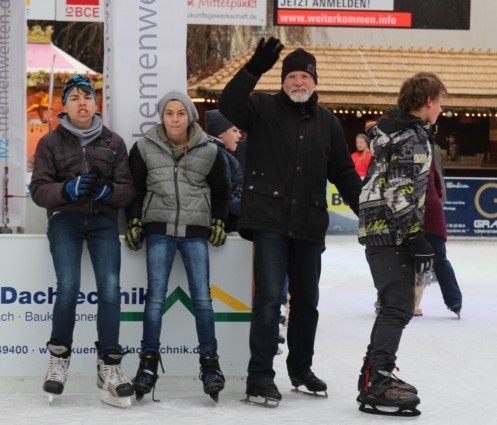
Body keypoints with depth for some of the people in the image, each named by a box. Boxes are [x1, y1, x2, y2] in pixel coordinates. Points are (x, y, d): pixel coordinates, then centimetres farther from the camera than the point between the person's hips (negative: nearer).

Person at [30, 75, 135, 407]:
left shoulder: (114, 142, 10)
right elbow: (38, 190, 0)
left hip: (103, 219, 1)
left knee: (110, 288, -16)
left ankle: (110, 365, -8)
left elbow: (128, 190, 4)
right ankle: (59, 356, 3)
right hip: (65, 218, -1)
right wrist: (68, 189, -19)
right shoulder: (51, 142, 7)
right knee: (68, 287, -19)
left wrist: (106, 191, -17)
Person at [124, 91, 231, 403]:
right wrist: (134, 222, 2)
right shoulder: (144, 149, 1)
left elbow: (221, 191, 15)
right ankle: (149, 362, 6)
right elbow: (134, 189, 10)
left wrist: (219, 222, 7)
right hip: (159, 230, 0)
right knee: (155, 297, -4)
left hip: (196, 231, 1)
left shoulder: (209, 151, 3)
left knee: (202, 298, -2)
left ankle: (210, 362, 8)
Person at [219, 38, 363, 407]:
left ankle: (301, 369, 30)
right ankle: (260, 376, -1)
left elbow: (344, 173, 14)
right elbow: (229, 106, -19)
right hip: (269, 221, -4)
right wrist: (254, 70, -29)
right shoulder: (264, 109, 0)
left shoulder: (328, 123, 11)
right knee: (269, 297, -8)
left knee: (307, 300, 14)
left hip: (309, 225, 5)